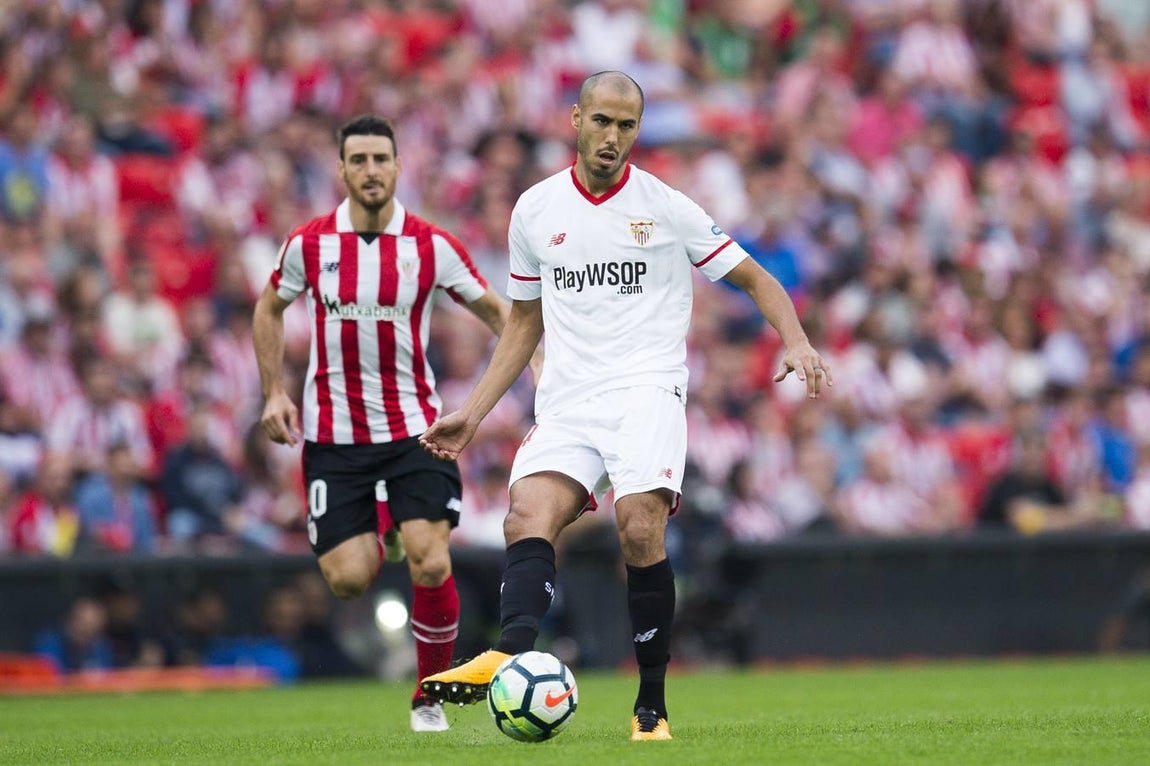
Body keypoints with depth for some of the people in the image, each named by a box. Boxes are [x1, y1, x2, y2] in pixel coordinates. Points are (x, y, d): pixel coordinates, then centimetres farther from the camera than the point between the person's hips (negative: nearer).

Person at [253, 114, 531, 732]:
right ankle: (377, 532, 33)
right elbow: (269, 309, 14)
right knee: (348, 579, -7)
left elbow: (497, 312, 7)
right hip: (333, 435, 1)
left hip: (413, 427, -1)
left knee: (431, 566, -16)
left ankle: (430, 696, 4)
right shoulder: (309, 244, -3)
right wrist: (274, 392, 5)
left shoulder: (433, 247, -5)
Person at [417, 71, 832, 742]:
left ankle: (652, 706, -15)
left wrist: (796, 342, -9)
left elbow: (757, 280, 10)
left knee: (640, 528, -24)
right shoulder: (535, 211, 13)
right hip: (566, 402, 3)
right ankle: (510, 655, -48)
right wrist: (473, 415, 18)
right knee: (529, 517, -24)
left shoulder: (667, 209, 4)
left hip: (647, 387, -3)